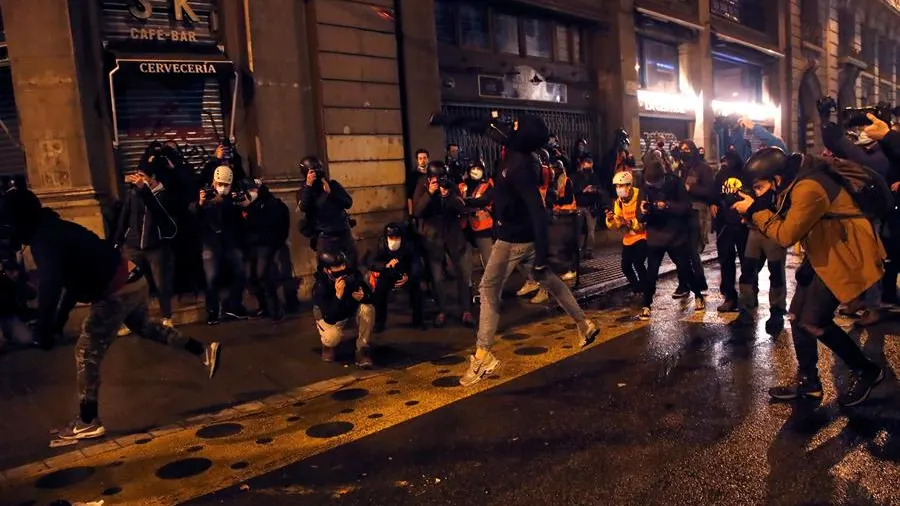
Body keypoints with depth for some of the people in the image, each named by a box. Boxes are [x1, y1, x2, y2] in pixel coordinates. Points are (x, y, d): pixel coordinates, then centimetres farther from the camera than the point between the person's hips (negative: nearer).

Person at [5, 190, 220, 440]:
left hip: (116, 292, -10)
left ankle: (88, 422, 11)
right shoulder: (58, 229, 17)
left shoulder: (43, 239, -14)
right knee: (144, 326, 32)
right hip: (133, 280, 10)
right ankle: (204, 351, 35)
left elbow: (49, 286, -27)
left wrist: (44, 330, -22)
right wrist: (59, 320, 26)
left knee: (86, 354, 1)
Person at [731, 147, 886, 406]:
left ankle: (866, 371, 11)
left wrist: (755, 210, -18)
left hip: (845, 255, -10)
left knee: (813, 322, -11)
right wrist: (755, 209, -7)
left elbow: (786, 235, -26)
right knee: (797, 315, 9)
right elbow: (781, 220, 8)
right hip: (824, 253, 10)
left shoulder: (808, 188, -28)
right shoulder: (794, 183, 2)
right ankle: (808, 382, 21)